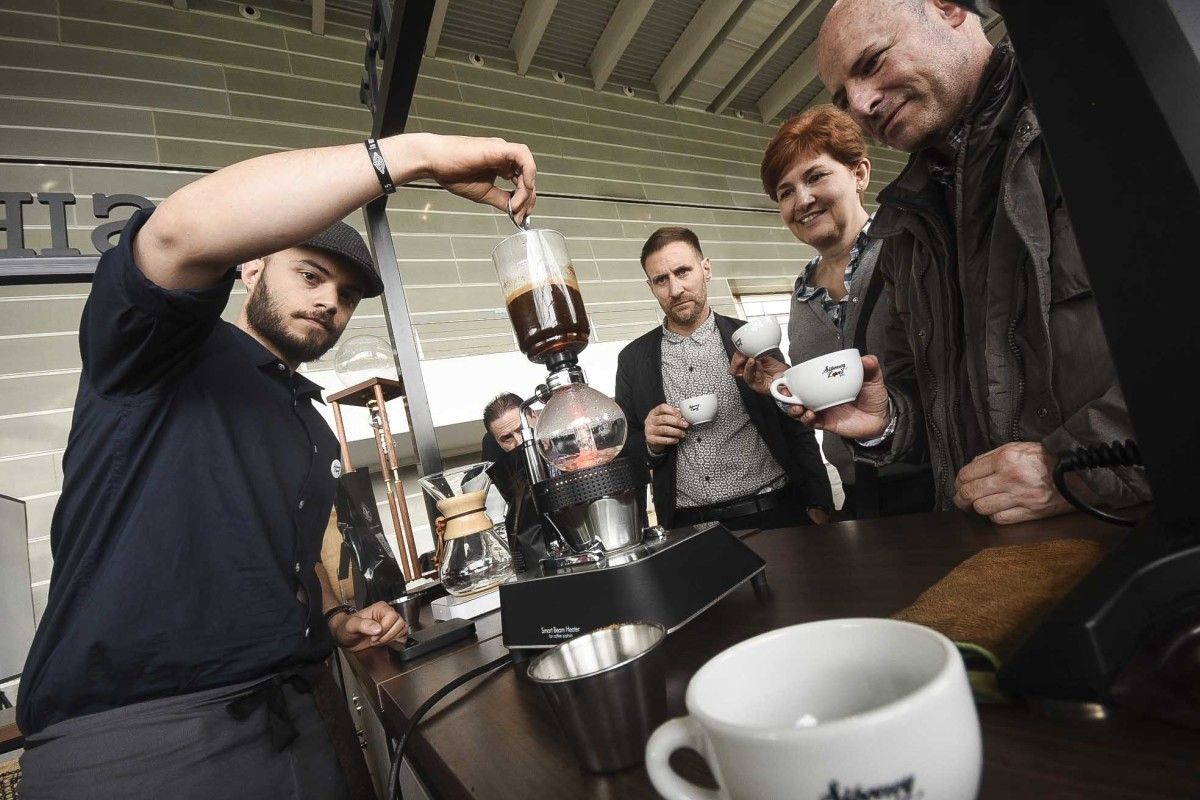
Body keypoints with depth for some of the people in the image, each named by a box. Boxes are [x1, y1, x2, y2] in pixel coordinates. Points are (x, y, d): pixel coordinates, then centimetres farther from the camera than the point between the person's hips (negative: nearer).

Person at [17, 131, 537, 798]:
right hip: (130, 742, -7)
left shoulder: (316, 433, 15)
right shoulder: (160, 350, -6)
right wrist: (416, 152, -29)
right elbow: (183, 232, -29)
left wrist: (337, 619, 5)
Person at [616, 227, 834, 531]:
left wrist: (818, 506, -6)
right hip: (688, 527, 1)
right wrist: (649, 443, -12)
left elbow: (797, 428, 2)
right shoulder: (633, 359, 3)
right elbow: (623, 449, 9)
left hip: (773, 513, -1)